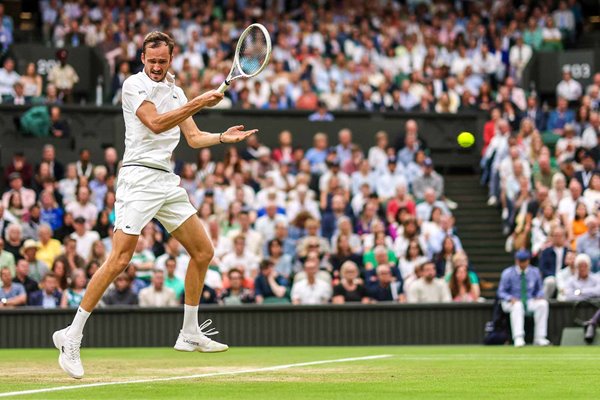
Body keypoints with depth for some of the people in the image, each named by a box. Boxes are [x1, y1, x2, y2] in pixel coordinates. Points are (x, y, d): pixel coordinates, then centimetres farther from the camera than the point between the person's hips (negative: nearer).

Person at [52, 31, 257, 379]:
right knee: (120, 260, -17)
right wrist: (200, 102, -20)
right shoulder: (134, 84, -4)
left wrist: (222, 137, -3)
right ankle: (72, 336, -13)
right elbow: (155, 123, -18)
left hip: (168, 181, 8)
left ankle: (190, 334, 20)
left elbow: (194, 137, 16)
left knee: (203, 251, 9)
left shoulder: (175, 91, 17)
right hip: (139, 177, -8)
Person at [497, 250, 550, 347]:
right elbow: (501, 292, -4)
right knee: (518, 305, -38)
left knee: (543, 303, -26)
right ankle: (518, 338, -46)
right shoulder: (508, 273, -7)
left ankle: (539, 338, -27)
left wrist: (539, 296, -12)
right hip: (511, 302, -3)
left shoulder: (535, 272, 3)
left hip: (530, 302, 3)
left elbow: (539, 289, 13)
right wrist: (511, 298, -24)